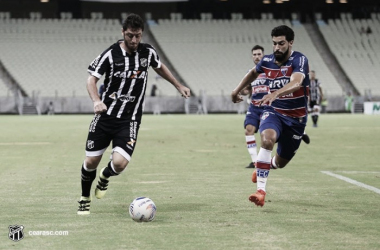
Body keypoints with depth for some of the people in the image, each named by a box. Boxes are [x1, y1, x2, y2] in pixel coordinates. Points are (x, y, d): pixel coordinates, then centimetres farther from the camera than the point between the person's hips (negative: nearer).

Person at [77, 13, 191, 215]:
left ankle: (105, 176, 21)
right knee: (91, 162, 0)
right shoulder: (111, 54, -10)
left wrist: (178, 86, 28)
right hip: (105, 115, -1)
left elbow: (159, 67, 22)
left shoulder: (147, 52, 0)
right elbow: (92, 79, -11)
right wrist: (96, 101, -29)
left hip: (130, 120, 1)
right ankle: (84, 199, 29)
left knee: (119, 163, -18)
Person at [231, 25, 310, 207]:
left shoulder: (299, 60, -19)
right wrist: (237, 90, 22)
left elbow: (296, 82, -41)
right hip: (273, 111, 1)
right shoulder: (267, 61, -4)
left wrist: (275, 94, -57)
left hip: (295, 117, -1)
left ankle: (266, 165, 51)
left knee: (281, 162, 11)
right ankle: (261, 190, -33)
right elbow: (253, 72, 21)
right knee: (267, 139, -33)